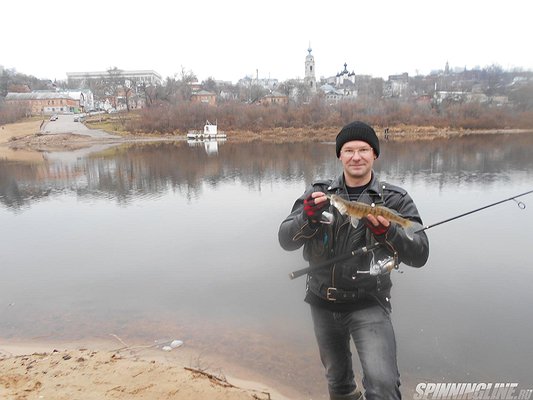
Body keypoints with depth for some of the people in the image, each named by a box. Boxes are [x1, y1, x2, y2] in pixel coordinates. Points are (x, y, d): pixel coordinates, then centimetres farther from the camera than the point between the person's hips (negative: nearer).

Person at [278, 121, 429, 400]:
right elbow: (286, 240, -10)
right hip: (322, 304, 3)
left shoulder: (394, 199, -7)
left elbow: (419, 254, -13)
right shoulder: (319, 193, -3)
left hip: (368, 304, -2)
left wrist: (387, 231, -31)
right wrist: (308, 217, -30)